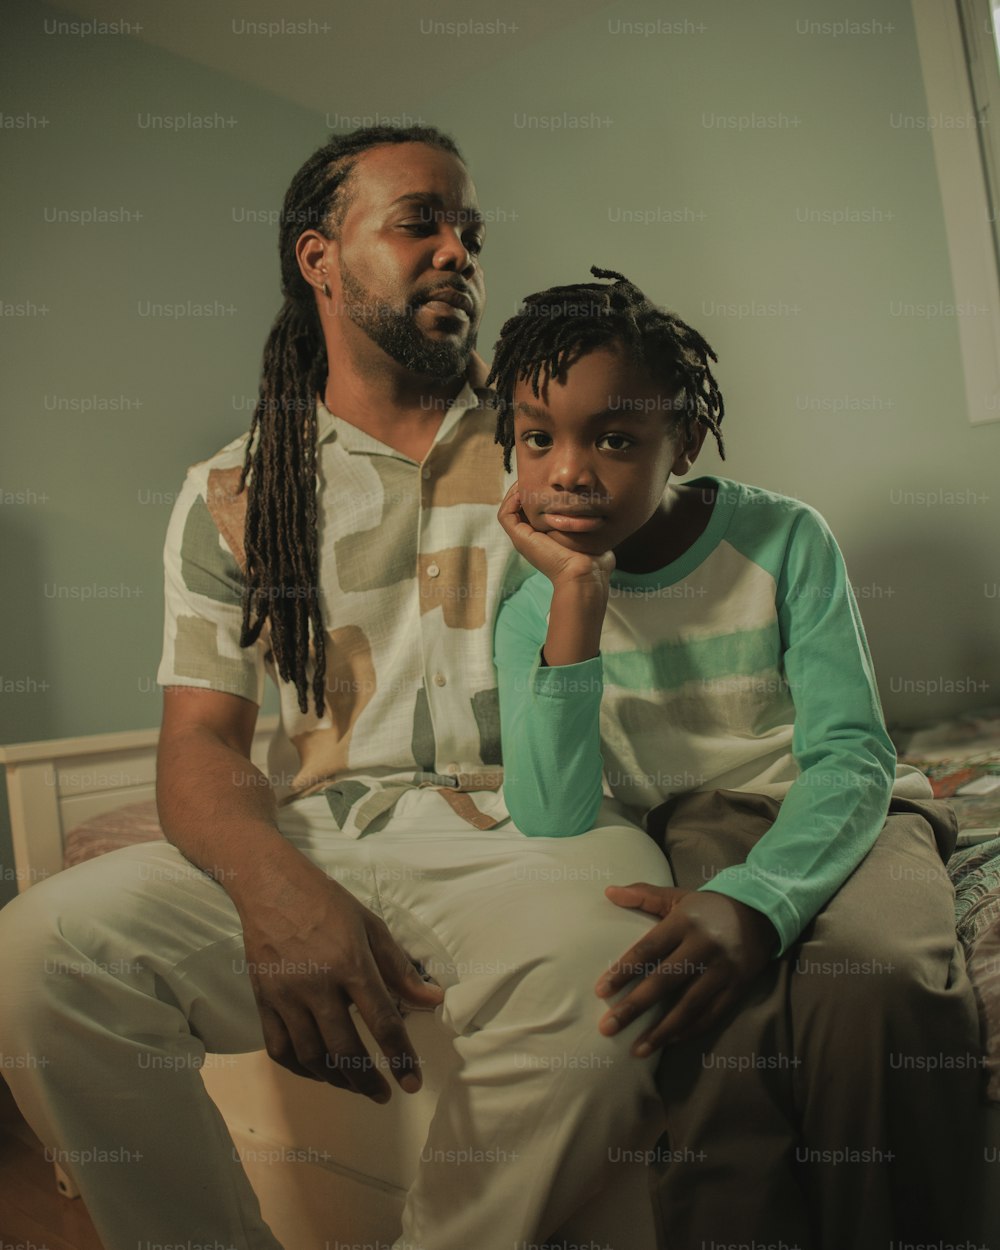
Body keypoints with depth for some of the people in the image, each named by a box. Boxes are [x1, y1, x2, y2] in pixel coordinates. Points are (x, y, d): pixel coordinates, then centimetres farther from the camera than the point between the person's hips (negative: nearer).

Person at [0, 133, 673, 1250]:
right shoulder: (230, 494, 12)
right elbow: (201, 744, 3)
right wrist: (277, 887, -18)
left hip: (531, 830, -1)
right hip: (313, 844, 2)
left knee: (589, 1005, -34)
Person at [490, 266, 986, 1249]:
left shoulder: (782, 538, -8)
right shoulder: (531, 613, -4)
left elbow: (851, 754, -13)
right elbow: (552, 826, -18)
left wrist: (753, 900, -34)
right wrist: (579, 595, -25)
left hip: (839, 809, 0)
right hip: (695, 827, 0)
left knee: (874, 980, -33)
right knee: (723, 1019, -33)